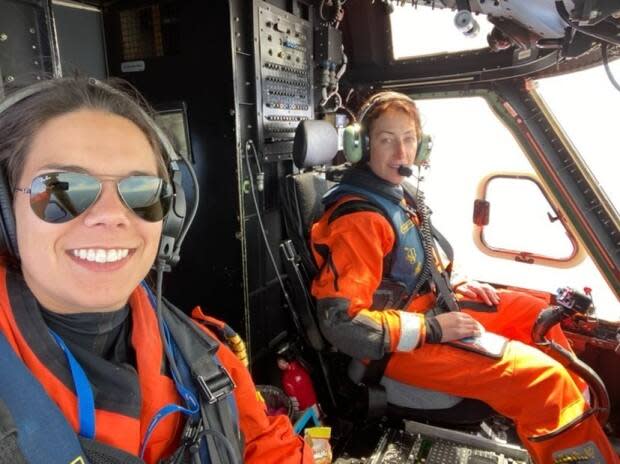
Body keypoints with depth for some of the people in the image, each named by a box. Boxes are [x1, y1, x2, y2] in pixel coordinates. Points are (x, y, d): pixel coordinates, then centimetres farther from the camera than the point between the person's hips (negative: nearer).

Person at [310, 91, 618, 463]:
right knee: (541, 376, -17)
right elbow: (342, 322, -30)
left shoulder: (395, 194, 4)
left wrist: (456, 284, 7)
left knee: (535, 312, 17)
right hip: (399, 344, -10)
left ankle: (586, 410, 32)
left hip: (426, 306, 10)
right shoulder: (358, 218, -26)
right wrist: (433, 329, -24)